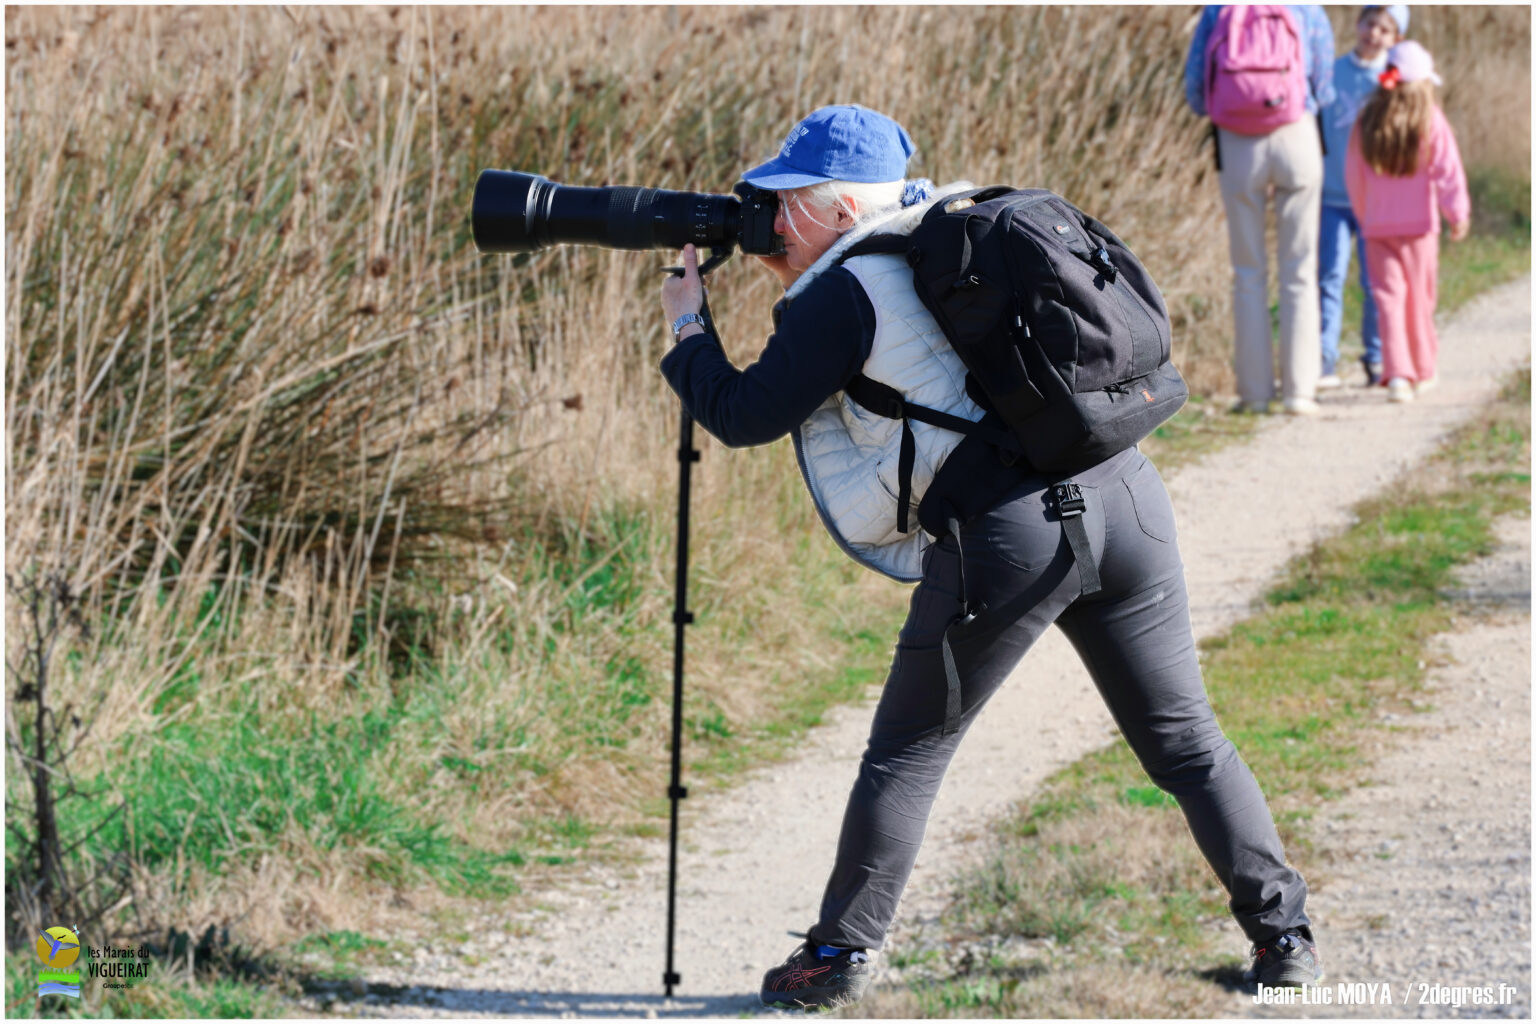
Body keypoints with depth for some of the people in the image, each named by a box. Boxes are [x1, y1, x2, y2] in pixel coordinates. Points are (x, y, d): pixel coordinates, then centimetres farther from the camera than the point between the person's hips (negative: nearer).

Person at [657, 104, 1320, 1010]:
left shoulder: (847, 294, -1)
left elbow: (745, 416, 3)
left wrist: (688, 327, 19)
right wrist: (798, 288, 28)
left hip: (1015, 529, -7)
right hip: (1127, 492, 7)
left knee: (908, 753, 8)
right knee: (1184, 738, 15)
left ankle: (840, 958, 13)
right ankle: (1285, 937, 15)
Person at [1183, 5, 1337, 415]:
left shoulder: (1217, 11, 5)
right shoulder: (1308, 10, 3)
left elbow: (1196, 90, 4)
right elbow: (1323, 90, 7)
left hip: (1238, 145, 1)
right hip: (1297, 136, -1)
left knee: (1248, 272, 8)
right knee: (1299, 270, 5)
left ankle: (1255, 390, 5)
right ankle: (1299, 390, 0)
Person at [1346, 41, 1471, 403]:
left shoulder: (1366, 124, 3)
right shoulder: (1431, 122, -8)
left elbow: (1354, 177, 10)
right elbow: (1448, 170, -10)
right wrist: (1458, 214, -4)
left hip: (1378, 227, 2)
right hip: (1418, 224, -2)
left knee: (1389, 296, -1)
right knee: (1419, 299, 11)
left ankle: (1397, 373, -15)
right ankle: (1422, 372, 23)